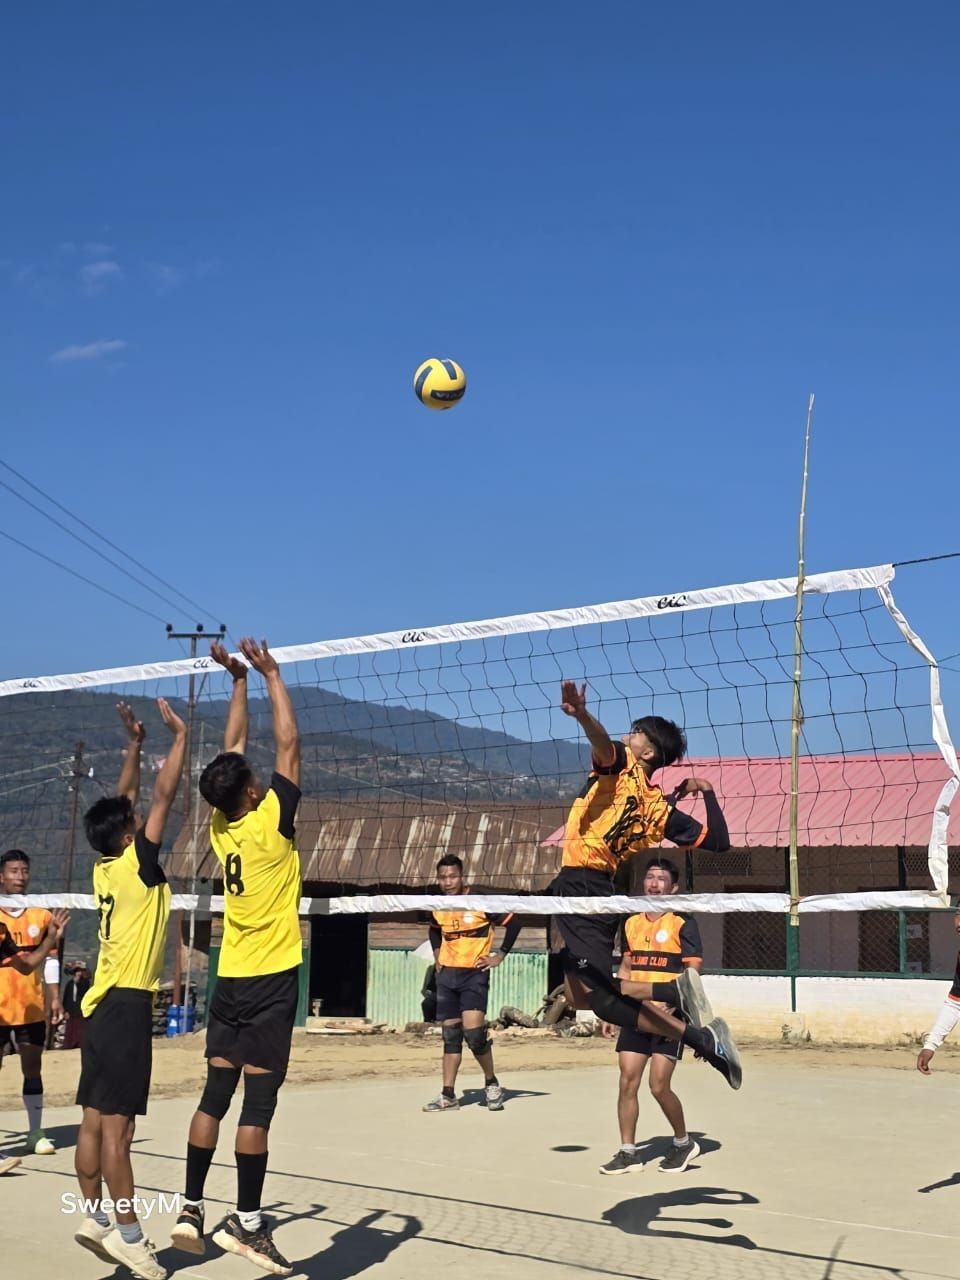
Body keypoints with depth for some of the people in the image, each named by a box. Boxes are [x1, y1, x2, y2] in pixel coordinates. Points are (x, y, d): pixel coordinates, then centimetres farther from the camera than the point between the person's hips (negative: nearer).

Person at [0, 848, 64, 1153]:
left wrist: (54, 999, 5)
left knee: (33, 1069, 8)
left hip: (32, 1008, 3)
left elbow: (50, 960, 9)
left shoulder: (41, 915, 6)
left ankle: (35, 1133, 15)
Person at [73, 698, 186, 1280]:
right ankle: (127, 1231, -3)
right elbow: (164, 795, -11)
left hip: (104, 1002, 8)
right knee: (117, 1123, -7)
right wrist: (180, 735, -3)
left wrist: (135, 742, 21)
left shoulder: (106, 867, 8)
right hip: (127, 1003, -8)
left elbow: (126, 799, 20)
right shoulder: (135, 867, -11)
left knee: (96, 1119, 9)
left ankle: (96, 1217, 15)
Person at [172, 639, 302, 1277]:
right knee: (259, 1100, -4)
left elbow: (233, 751, 13)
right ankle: (247, 1222, -2)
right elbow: (289, 745, -8)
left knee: (216, 1094, 9)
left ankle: (192, 1208, 10)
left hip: (231, 978, 6)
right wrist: (271, 675, 0)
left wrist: (239, 681, 16)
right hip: (272, 978, -6)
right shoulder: (270, 823, -13)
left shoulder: (220, 827, 2)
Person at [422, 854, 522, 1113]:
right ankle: (448, 1095, 11)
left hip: (475, 974, -5)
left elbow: (513, 923, -7)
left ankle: (491, 1083, 5)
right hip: (447, 975, 5)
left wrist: (500, 955, -6)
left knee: (474, 1031, -16)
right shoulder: (438, 907, 5)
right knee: (450, 1034, 7)